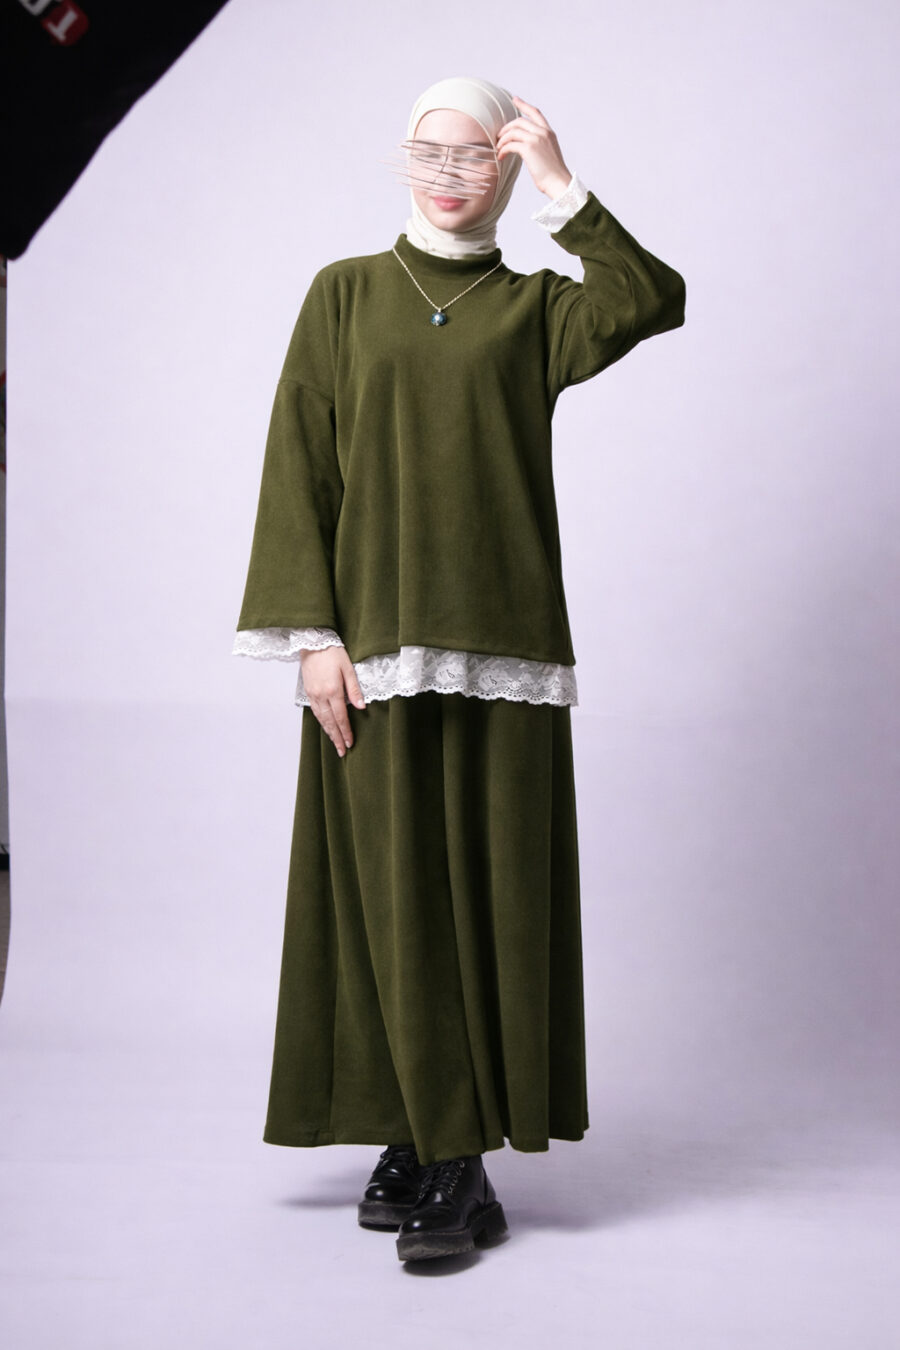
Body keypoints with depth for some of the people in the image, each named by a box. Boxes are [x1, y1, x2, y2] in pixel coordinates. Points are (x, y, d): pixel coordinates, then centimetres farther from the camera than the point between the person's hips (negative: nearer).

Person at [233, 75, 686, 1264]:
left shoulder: (538, 307, 10)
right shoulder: (345, 295, 10)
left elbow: (655, 301, -11)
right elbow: (298, 467, 2)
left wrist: (563, 190, -9)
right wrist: (311, 636, -8)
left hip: (499, 641, 0)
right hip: (374, 641, 0)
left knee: (490, 890, -2)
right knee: (390, 891, -1)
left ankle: (460, 1161, 2)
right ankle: (417, 1137, 9)